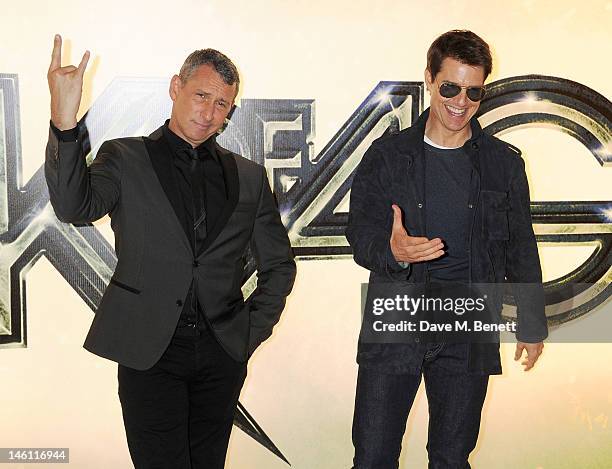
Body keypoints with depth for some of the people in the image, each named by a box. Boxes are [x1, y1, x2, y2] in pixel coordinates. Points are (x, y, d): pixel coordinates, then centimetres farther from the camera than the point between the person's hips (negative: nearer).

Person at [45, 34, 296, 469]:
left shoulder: (249, 177, 10)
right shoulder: (125, 159, 2)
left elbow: (279, 264, 16)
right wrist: (65, 122, -31)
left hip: (222, 352, 3)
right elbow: (74, 207, -18)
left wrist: (253, 330, 5)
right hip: (149, 350, -3)